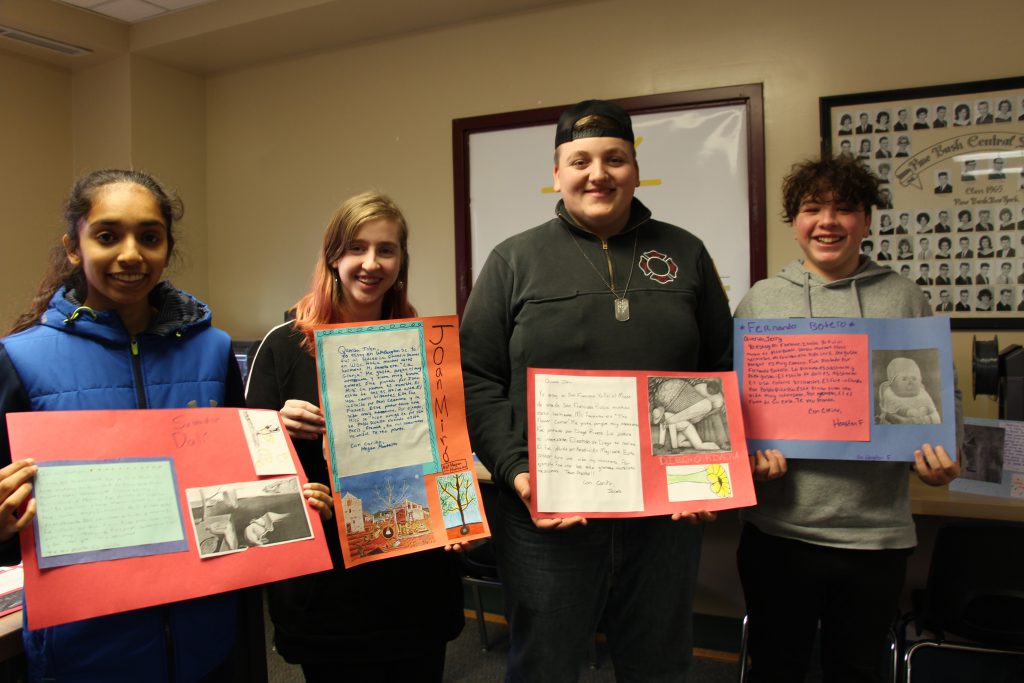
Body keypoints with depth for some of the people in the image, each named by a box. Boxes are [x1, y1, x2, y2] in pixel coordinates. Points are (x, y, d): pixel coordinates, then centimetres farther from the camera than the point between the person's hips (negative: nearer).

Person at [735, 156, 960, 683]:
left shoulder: (904, 298, 5)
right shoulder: (760, 301, 3)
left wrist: (941, 453, -8)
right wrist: (747, 452, -12)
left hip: (878, 529, 1)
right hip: (779, 526, 0)